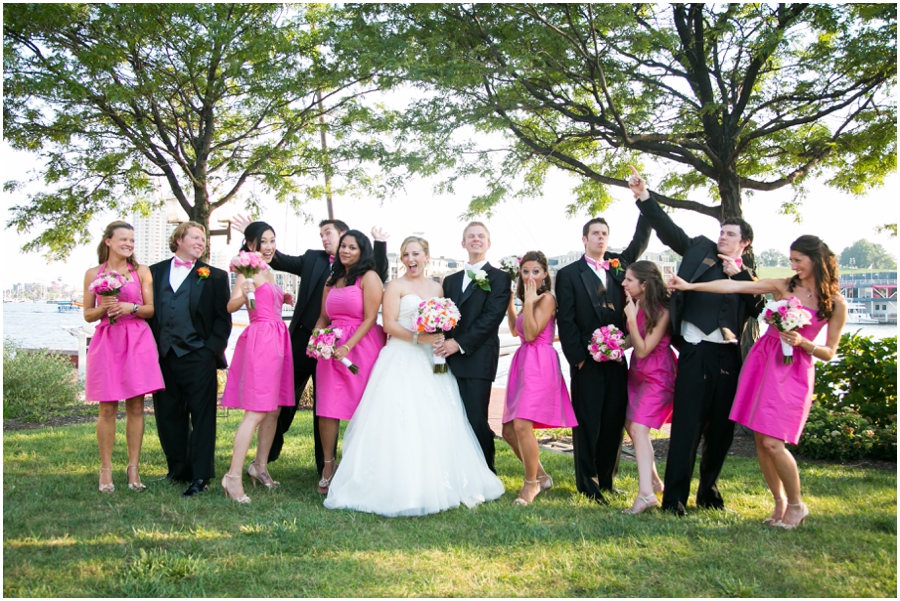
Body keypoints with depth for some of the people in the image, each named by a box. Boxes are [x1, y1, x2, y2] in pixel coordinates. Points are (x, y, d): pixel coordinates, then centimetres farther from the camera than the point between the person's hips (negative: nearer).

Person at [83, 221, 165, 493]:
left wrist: (131, 307, -13)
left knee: (136, 407, 1)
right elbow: (88, 314, 8)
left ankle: (133, 468, 9)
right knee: (107, 408, 0)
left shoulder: (141, 272, 7)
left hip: (137, 341, 0)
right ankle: (106, 469, 10)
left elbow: (151, 309, 5)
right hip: (107, 341, 0)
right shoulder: (93, 274, 7)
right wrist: (104, 308, -11)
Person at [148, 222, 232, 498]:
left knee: (202, 416, -3)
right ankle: (178, 469, 23)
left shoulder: (214, 276, 8)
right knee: (168, 416, 10)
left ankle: (200, 476, 1)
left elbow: (223, 318, 2)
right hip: (162, 357, 4)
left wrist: (212, 349, -9)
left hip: (197, 357, -3)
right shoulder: (155, 272, 15)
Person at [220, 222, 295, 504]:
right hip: (260, 339, -9)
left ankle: (260, 467, 22)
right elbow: (231, 306, -22)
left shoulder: (268, 272, 19)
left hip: (277, 340, 9)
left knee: (274, 409, 11)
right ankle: (233, 476, -11)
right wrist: (244, 294, -39)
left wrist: (282, 299, 18)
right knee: (256, 412, -13)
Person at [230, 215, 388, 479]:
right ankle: (268, 453, 29)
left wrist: (380, 245, -25)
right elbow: (280, 260, 9)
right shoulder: (312, 259, 11)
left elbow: (379, 277, -15)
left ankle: (325, 466, 20)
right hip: (302, 338, 3)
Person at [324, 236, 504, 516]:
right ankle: (402, 488, -7)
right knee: (401, 422, -11)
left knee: (437, 422, 0)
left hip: (431, 362, 5)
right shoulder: (395, 286, 2)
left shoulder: (437, 288, 17)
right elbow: (389, 324, -7)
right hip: (402, 361, -5)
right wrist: (418, 337, -18)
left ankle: (438, 485, 8)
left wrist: (441, 338, -2)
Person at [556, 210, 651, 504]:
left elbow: (640, 242, 9)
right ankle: (588, 484, 13)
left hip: (616, 358, 5)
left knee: (615, 422, 9)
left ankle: (606, 479, 22)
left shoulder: (618, 265, 13)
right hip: (587, 361, -4)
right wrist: (578, 356, -11)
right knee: (587, 424, 2)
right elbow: (566, 321, -5)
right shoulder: (569, 274, 0)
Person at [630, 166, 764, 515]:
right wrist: (643, 196, -9)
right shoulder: (701, 250, 10)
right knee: (686, 425, -5)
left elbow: (757, 307, -1)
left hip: (728, 356, 3)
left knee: (721, 428, 10)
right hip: (696, 352, -3)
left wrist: (737, 273, -7)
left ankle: (709, 490, 26)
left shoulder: (748, 276, 15)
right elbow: (669, 231, 0)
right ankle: (674, 497, 1)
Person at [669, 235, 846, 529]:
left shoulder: (835, 304, 0)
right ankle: (779, 503, 22)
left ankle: (797, 504, 14)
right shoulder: (783, 286, 3)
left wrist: (802, 342, -15)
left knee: (773, 442, -11)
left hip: (795, 370, -3)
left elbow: (829, 353, 4)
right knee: (760, 440, 4)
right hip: (762, 360, 3)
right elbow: (734, 286, -4)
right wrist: (690, 286, -10)